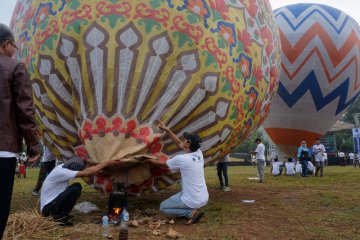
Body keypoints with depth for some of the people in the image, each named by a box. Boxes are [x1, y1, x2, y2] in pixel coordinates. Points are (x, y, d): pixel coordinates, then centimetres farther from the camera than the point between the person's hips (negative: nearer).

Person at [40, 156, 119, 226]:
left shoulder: (62, 167, -2)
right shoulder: (60, 172, -26)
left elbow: (85, 170, 10)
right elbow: (87, 173, -28)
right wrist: (106, 163, -23)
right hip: (48, 208, -9)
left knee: (77, 186, 6)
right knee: (76, 188, -21)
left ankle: (62, 214, 11)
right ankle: (60, 216, -8)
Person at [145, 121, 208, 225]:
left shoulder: (181, 159, -19)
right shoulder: (199, 154, -1)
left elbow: (162, 163, 1)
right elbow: (179, 144, 13)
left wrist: (150, 160, 18)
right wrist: (167, 130, 15)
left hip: (193, 202, -7)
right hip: (204, 199, 7)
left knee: (163, 207, 12)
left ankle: (191, 213, -2)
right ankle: (192, 210, 16)